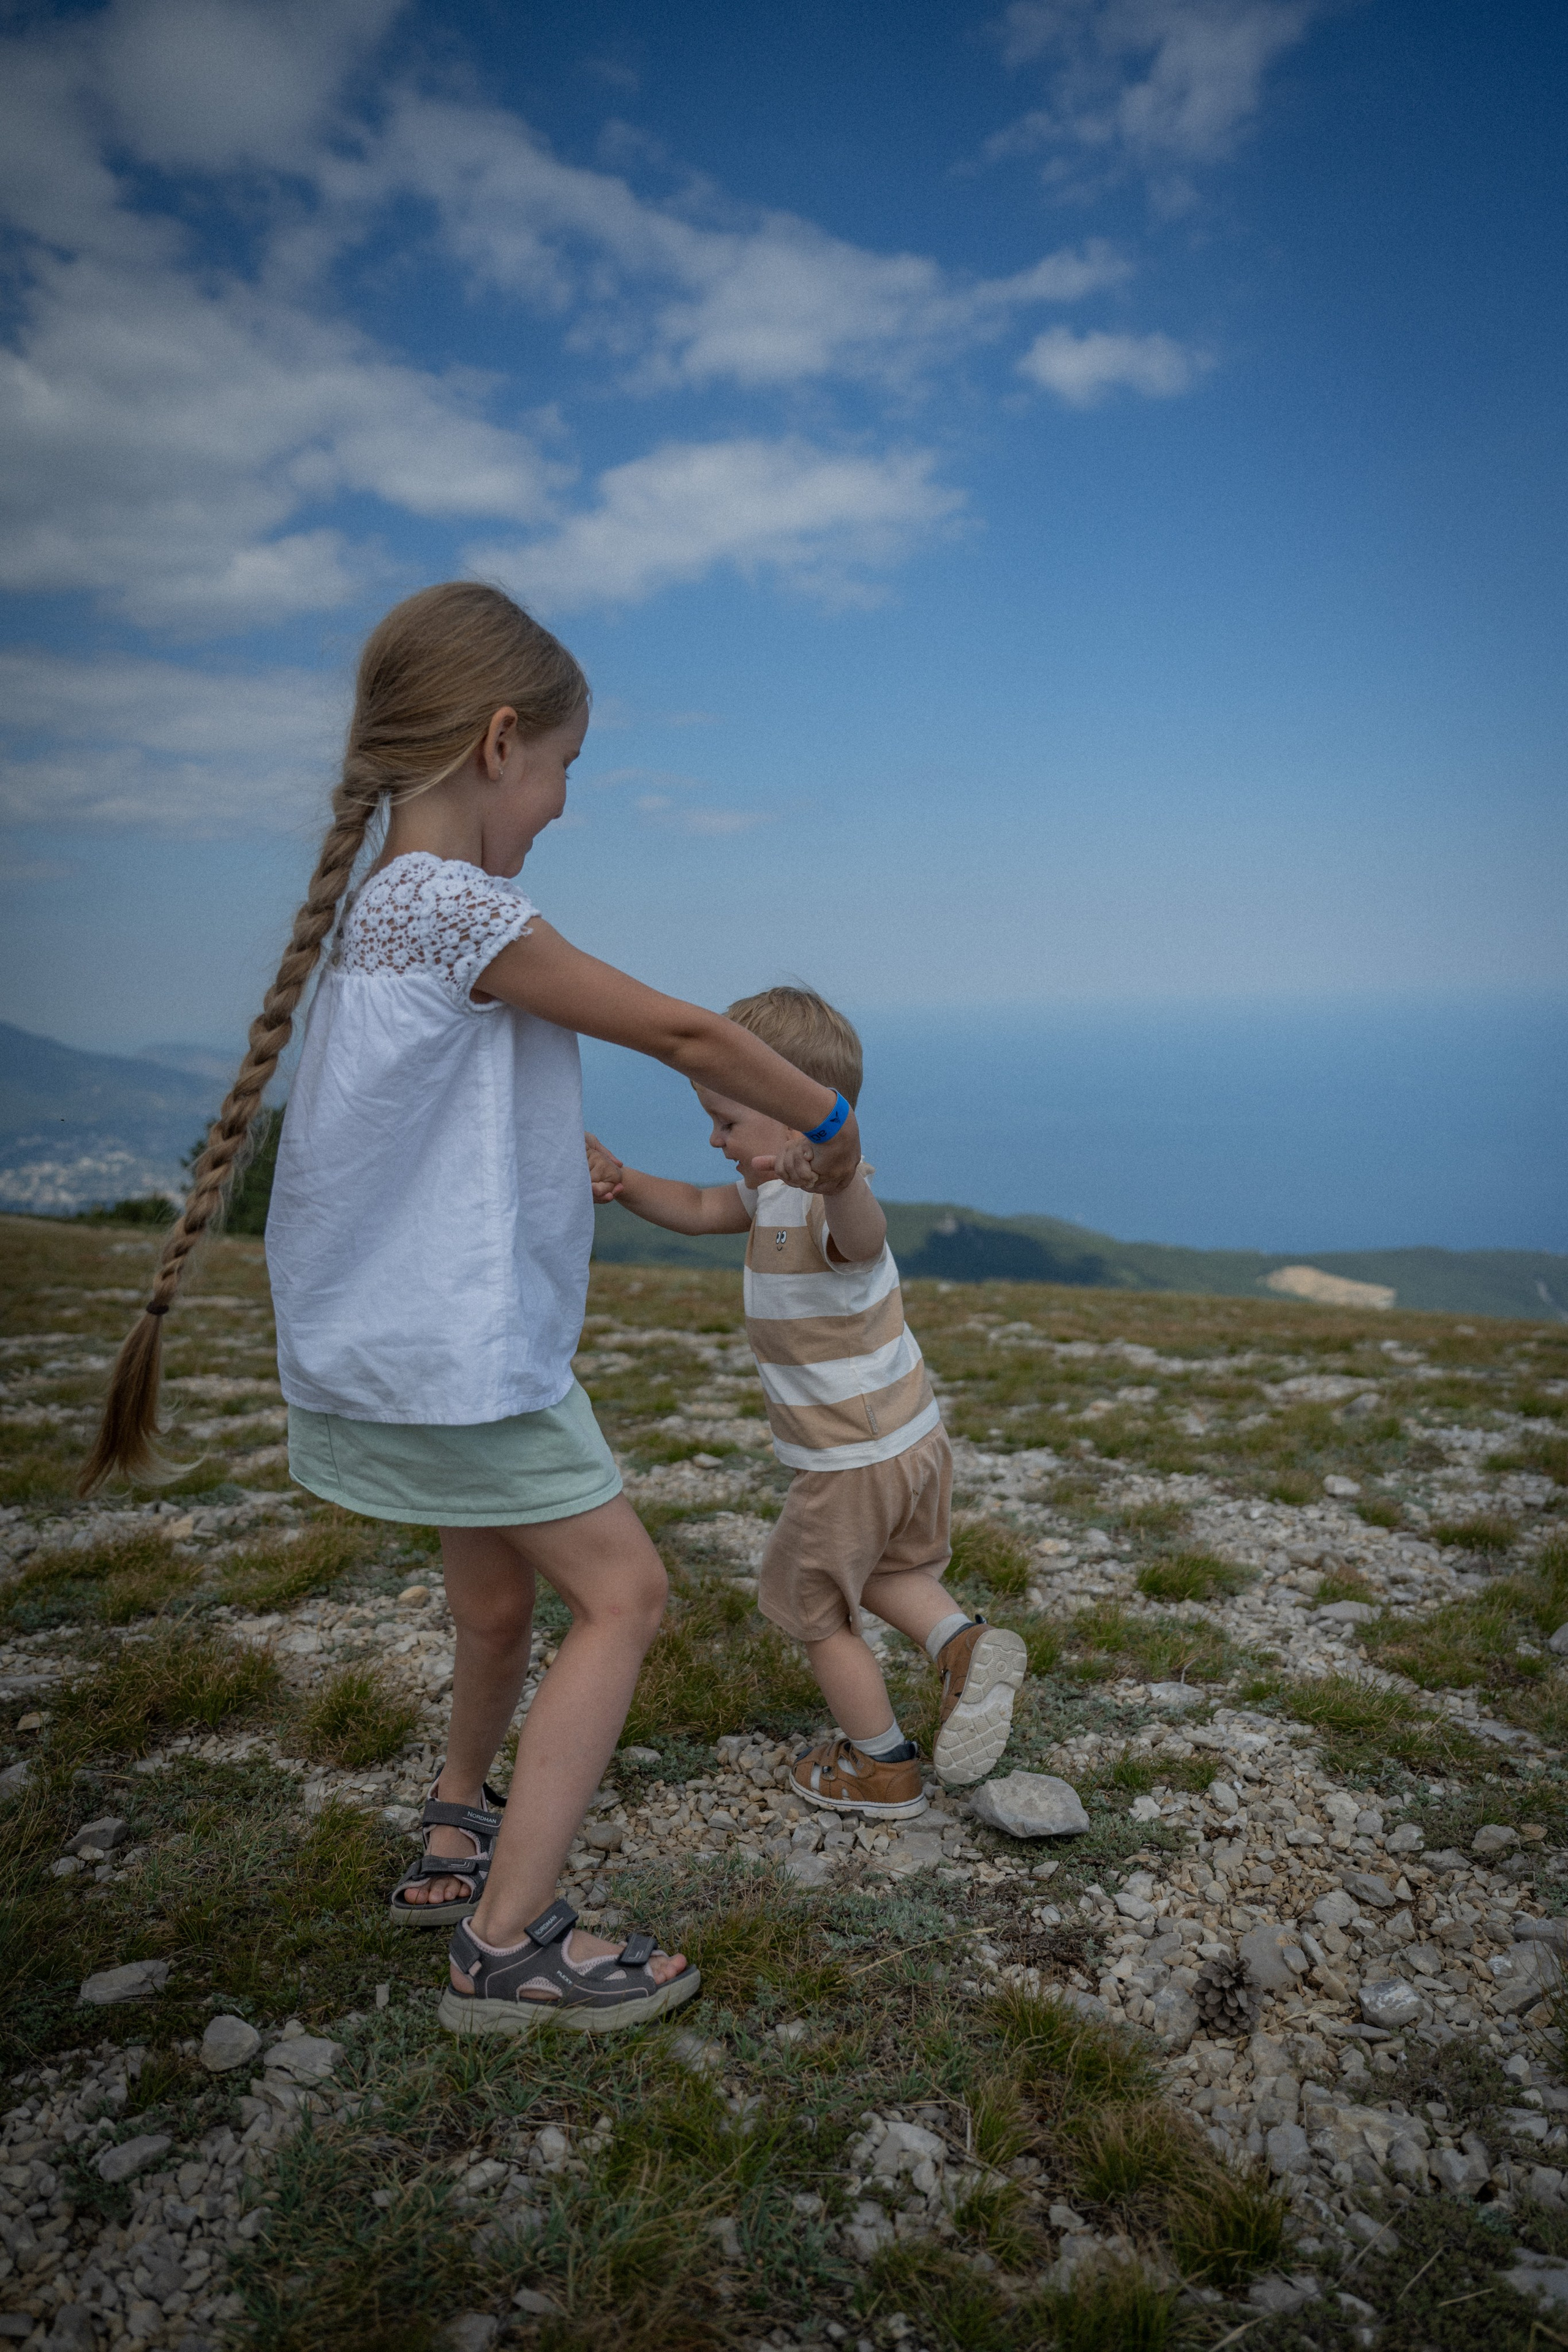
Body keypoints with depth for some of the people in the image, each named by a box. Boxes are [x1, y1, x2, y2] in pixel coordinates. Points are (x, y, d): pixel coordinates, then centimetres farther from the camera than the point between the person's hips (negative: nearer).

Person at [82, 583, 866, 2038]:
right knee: (623, 1594, 0)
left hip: (407, 1344, 9)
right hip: (460, 1354, -9)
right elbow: (686, 1035, -13)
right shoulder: (460, 912, -21)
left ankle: (457, 1841, 42)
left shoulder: (370, 905, 7)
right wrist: (827, 1123, 1)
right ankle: (507, 1943, 6)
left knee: (500, 1605, 22)